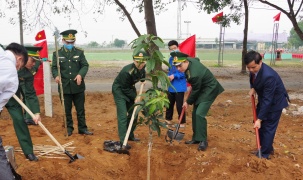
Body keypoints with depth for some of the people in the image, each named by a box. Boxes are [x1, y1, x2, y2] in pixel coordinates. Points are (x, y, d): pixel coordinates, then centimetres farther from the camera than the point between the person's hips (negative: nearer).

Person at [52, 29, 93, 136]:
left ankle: (82, 128, 18)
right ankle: (69, 128, 21)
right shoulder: (57, 54, 4)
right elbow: (54, 67, 1)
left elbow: (85, 65, 0)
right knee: (67, 110, 8)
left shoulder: (80, 52, 6)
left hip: (78, 87, 1)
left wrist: (80, 74, -20)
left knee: (80, 110, 8)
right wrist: (56, 76, -21)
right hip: (64, 87, -1)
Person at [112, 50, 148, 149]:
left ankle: (130, 135, 28)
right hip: (119, 90, -8)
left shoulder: (142, 68, -12)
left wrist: (143, 80, 6)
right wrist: (135, 97, -21)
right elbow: (124, 89, -24)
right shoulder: (127, 71, -34)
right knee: (123, 115, -13)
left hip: (129, 89, 8)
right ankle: (123, 141, -10)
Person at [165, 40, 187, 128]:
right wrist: (168, 76, -2)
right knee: (169, 104, 17)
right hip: (171, 86, 7)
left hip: (179, 86, -7)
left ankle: (182, 123, 12)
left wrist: (174, 76, -24)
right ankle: (168, 120, 32)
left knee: (179, 105, -1)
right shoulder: (171, 59, 9)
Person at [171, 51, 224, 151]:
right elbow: (197, 59, 14)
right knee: (195, 113, 11)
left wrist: (188, 102, -4)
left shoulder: (194, 74, -36)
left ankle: (203, 141, -8)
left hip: (209, 90, -10)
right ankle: (196, 138, 21)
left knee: (199, 114, -19)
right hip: (202, 89, 10)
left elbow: (195, 90, -21)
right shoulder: (189, 60, -11)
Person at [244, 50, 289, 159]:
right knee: (261, 126, 14)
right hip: (264, 98, 8)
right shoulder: (254, 69, -14)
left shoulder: (268, 76, -38)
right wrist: (253, 88, -10)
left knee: (268, 127, -3)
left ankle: (264, 154, 9)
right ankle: (268, 148, 31)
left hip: (274, 101, -8)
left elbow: (267, 100, -34)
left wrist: (259, 119, -31)